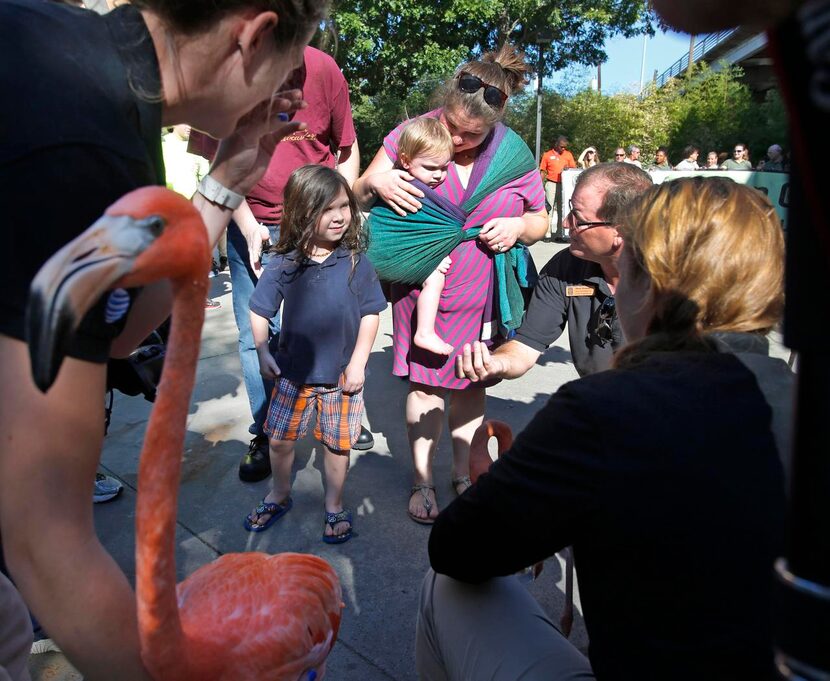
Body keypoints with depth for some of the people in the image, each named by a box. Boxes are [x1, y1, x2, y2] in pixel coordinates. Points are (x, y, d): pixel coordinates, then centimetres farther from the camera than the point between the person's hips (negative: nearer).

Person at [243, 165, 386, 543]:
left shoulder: (356, 262, -11)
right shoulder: (284, 265, -9)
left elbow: (370, 315, -6)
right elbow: (259, 311, 2)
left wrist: (358, 363, -9)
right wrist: (263, 352, -2)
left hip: (342, 375, -1)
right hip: (293, 371, 2)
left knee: (337, 444, 12)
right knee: (279, 439, 15)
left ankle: (334, 506, 34)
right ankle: (279, 496, 41)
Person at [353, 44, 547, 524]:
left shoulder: (515, 154, -5)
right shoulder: (412, 134, -7)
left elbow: (540, 219, 7)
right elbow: (359, 198, 0)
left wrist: (519, 227, -15)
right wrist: (376, 183, -23)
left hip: (481, 291, 1)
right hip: (422, 287, -1)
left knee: (470, 384, 12)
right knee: (426, 385, 4)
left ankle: (463, 475, 32)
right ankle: (423, 480, 24)